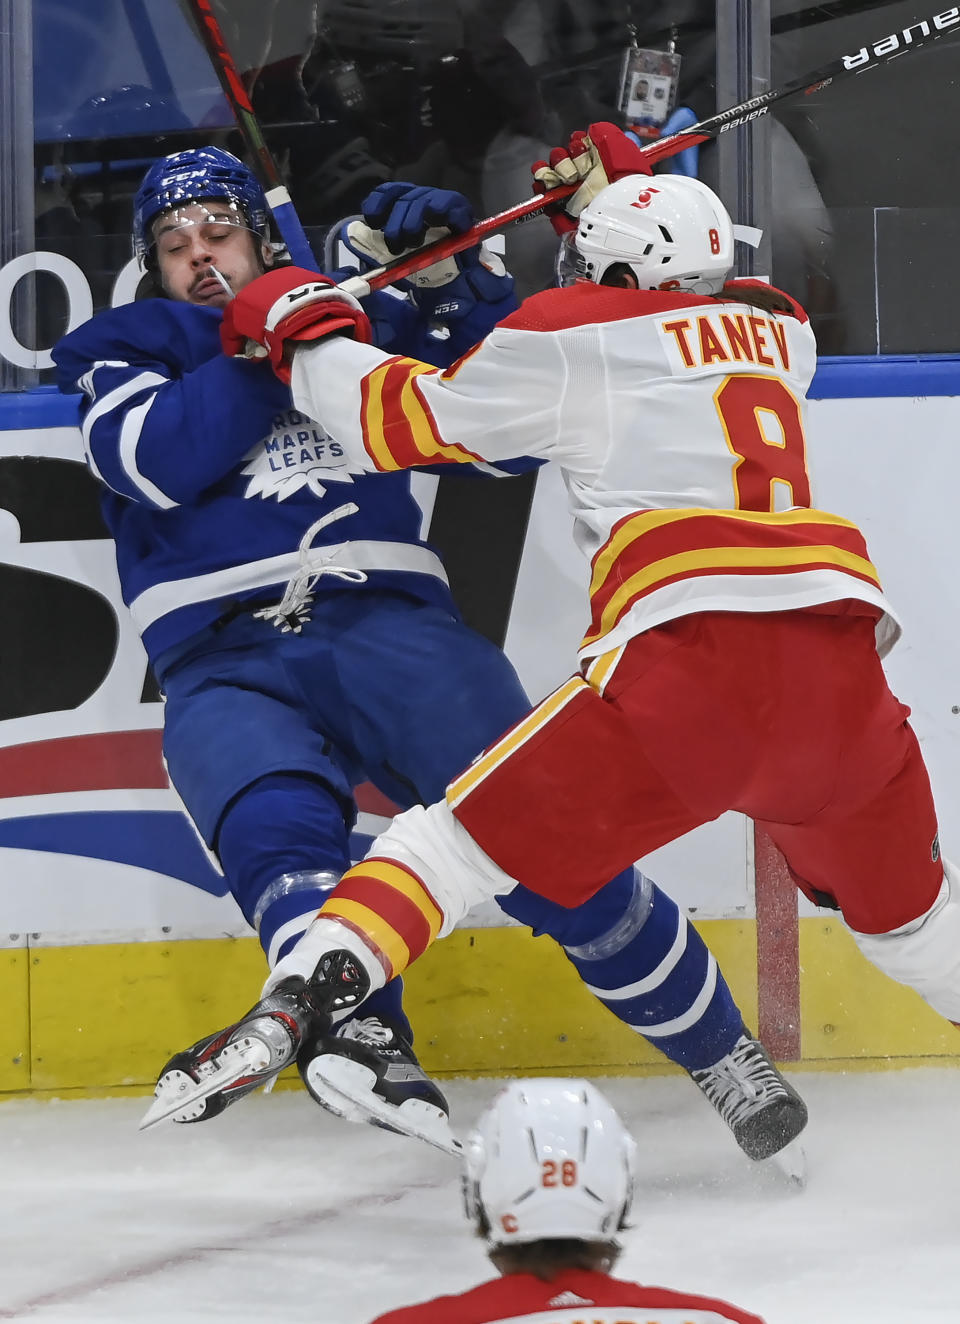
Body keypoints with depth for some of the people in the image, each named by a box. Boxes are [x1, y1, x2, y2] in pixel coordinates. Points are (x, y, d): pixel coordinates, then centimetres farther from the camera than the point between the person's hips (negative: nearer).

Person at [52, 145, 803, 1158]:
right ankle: (363, 1032, -58)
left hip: (386, 621, 1)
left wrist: (454, 277, 1)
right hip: (224, 665, -1)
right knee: (278, 832, -34)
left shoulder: (364, 321, 23)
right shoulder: (124, 349, 20)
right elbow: (158, 457, -2)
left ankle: (726, 1057, -12)